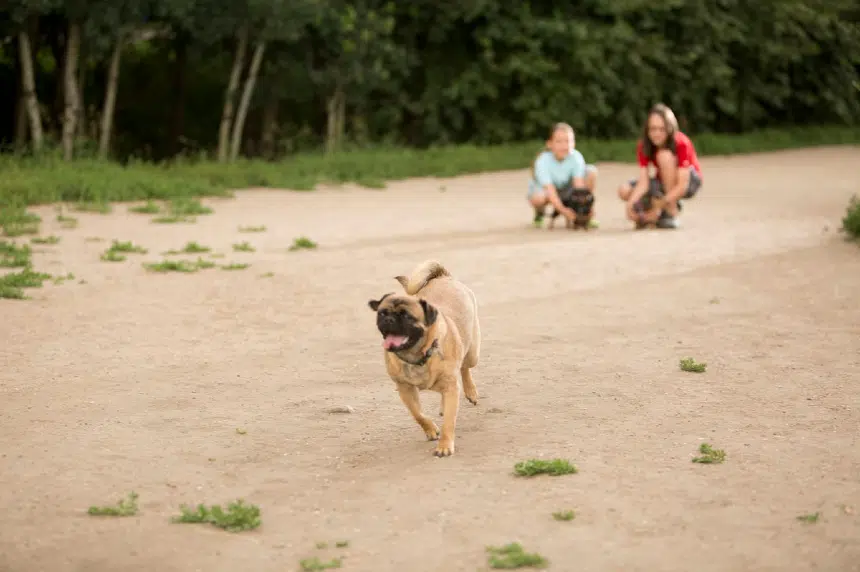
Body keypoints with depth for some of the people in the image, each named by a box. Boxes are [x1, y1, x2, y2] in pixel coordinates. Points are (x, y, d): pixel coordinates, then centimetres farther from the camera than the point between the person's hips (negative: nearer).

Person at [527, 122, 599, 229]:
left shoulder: (576, 157, -22)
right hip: (543, 189, -3)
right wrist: (562, 209, -49)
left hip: (566, 188, 4)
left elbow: (579, 184, -28)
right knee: (538, 197, -40)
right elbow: (549, 190, -36)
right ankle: (540, 211, 0)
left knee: (592, 171, -18)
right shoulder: (543, 161, -30)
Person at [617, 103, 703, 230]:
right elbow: (643, 182, -23)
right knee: (624, 191, -22)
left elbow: (682, 185, -33)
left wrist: (659, 206, -43)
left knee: (665, 155, -34)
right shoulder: (643, 146, -16)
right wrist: (631, 202, -43)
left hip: (690, 181, -4)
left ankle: (671, 213, -27)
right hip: (663, 183, 4)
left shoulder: (681, 143, -27)